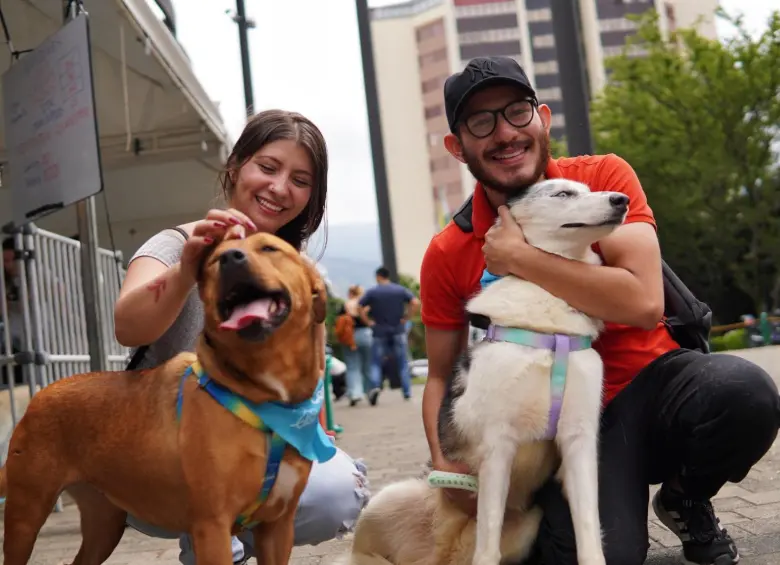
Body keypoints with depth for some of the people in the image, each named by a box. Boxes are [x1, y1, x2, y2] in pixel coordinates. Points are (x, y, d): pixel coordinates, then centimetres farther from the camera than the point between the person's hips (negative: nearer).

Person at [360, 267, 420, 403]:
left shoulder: (372, 292, -2)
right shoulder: (401, 290, 2)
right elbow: (416, 303, -8)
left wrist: (368, 322, -1)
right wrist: (405, 317, -2)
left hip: (379, 332, -1)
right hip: (398, 331, 1)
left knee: (376, 363, 5)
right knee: (403, 363, 8)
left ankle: (375, 386, -18)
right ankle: (407, 392, 7)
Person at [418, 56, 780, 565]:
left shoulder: (603, 177, -6)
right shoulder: (447, 255, -2)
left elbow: (644, 303, -20)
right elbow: (442, 375, 7)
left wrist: (519, 259, -19)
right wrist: (445, 461, -13)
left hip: (652, 383, 1)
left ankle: (687, 500, 1)